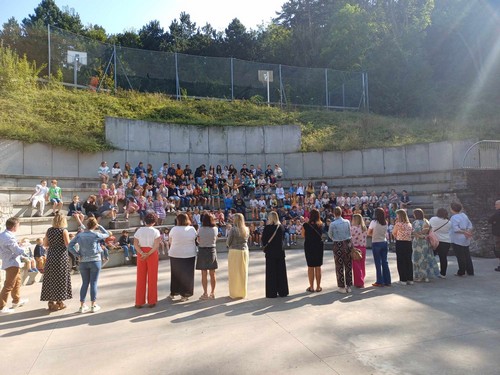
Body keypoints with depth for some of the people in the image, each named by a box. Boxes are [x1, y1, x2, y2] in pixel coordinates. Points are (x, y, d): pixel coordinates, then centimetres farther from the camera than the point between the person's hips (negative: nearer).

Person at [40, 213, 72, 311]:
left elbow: (45, 244, 8)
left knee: (50, 279, 11)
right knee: (60, 279, 4)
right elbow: (68, 244, -14)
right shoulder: (63, 231, -10)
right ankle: (59, 302, 10)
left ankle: (51, 301, 17)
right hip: (61, 256, -5)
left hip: (51, 256, 5)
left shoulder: (49, 230, 5)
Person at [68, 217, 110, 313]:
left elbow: (70, 246, -2)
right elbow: (107, 234, 7)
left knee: (85, 283, 12)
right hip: (95, 261, -3)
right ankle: (93, 305, 10)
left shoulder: (80, 235, 0)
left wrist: (78, 255, 0)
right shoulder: (96, 235, -9)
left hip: (83, 262, 4)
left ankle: (82, 306, 15)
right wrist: (99, 227, 6)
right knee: (93, 283, 4)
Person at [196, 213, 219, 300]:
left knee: (204, 274, 7)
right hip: (212, 250, 1)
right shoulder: (215, 229, -8)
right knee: (212, 274, 11)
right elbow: (215, 240, 2)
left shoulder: (200, 230, -10)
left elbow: (198, 240, -3)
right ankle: (212, 293, 18)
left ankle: (205, 293, 13)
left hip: (202, 251, -1)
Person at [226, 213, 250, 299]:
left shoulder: (233, 229, -13)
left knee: (234, 273, 5)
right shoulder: (246, 229, 2)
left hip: (234, 252, -5)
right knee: (243, 272, 13)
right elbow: (246, 240, 9)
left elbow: (228, 242, -7)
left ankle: (234, 293, 11)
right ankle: (243, 292, 21)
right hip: (244, 251, 5)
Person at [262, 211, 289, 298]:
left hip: (270, 252, -4)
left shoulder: (267, 227, -13)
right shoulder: (281, 227, 0)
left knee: (271, 272, 4)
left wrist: (265, 245, 9)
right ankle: (282, 291, 18)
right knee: (281, 271, 11)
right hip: (280, 251, 4)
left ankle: (272, 293, 7)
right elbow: (283, 237, 11)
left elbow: (264, 239, -8)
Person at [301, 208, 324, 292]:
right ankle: (318, 287, 17)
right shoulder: (321, 225, -6)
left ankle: (311, 287, 13)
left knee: (310, 267, 8)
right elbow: (321, 235, 8)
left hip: (309, 247, -2)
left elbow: (303, 235, -3)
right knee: (318, 267, 11)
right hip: (319, 246, 2)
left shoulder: (306, 225, -13)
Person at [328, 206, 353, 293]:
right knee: (348, 265, 12)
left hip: (338, 245, -4)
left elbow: (330, 235, 1)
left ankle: (342, 287, 9)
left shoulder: (333, 224, -13)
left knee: (339, 266, 5)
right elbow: (350, 232, 11)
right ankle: (348, 286, 20)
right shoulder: (347, 222, -3)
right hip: (348, 243, 4)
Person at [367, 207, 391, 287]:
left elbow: (368, 233, -7)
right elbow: (384, 232, 11)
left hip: (376, 243, -5)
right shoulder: (385, 222, 2)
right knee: (385, 262, 11)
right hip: (384, 242, 5)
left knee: (378, 263, 3)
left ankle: (380, 282, 8)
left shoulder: (374, 222, -13)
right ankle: (387, 281, 16)